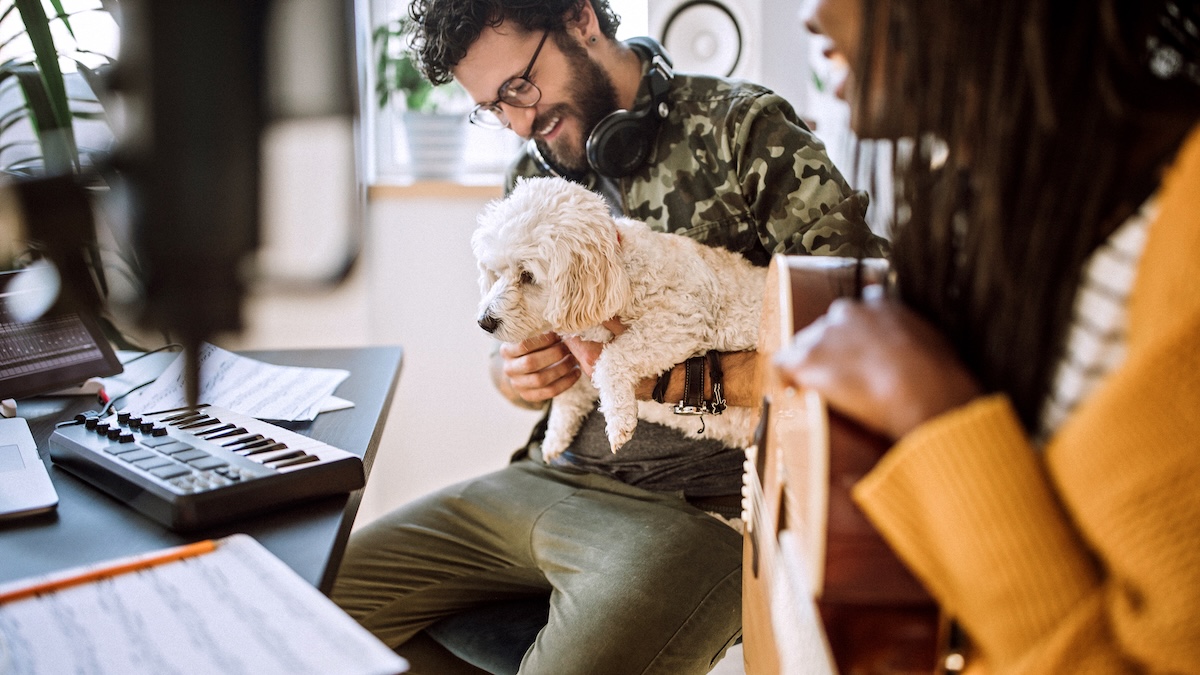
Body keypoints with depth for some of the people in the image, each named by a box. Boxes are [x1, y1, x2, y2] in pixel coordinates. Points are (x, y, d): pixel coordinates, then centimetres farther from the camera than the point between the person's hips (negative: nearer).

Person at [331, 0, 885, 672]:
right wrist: (514, 374, 0)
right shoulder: (535, 175, 14)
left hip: (699, 499, -6)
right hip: (549, 479, 7)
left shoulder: (745, 129, -6)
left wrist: (672, 377, -19)